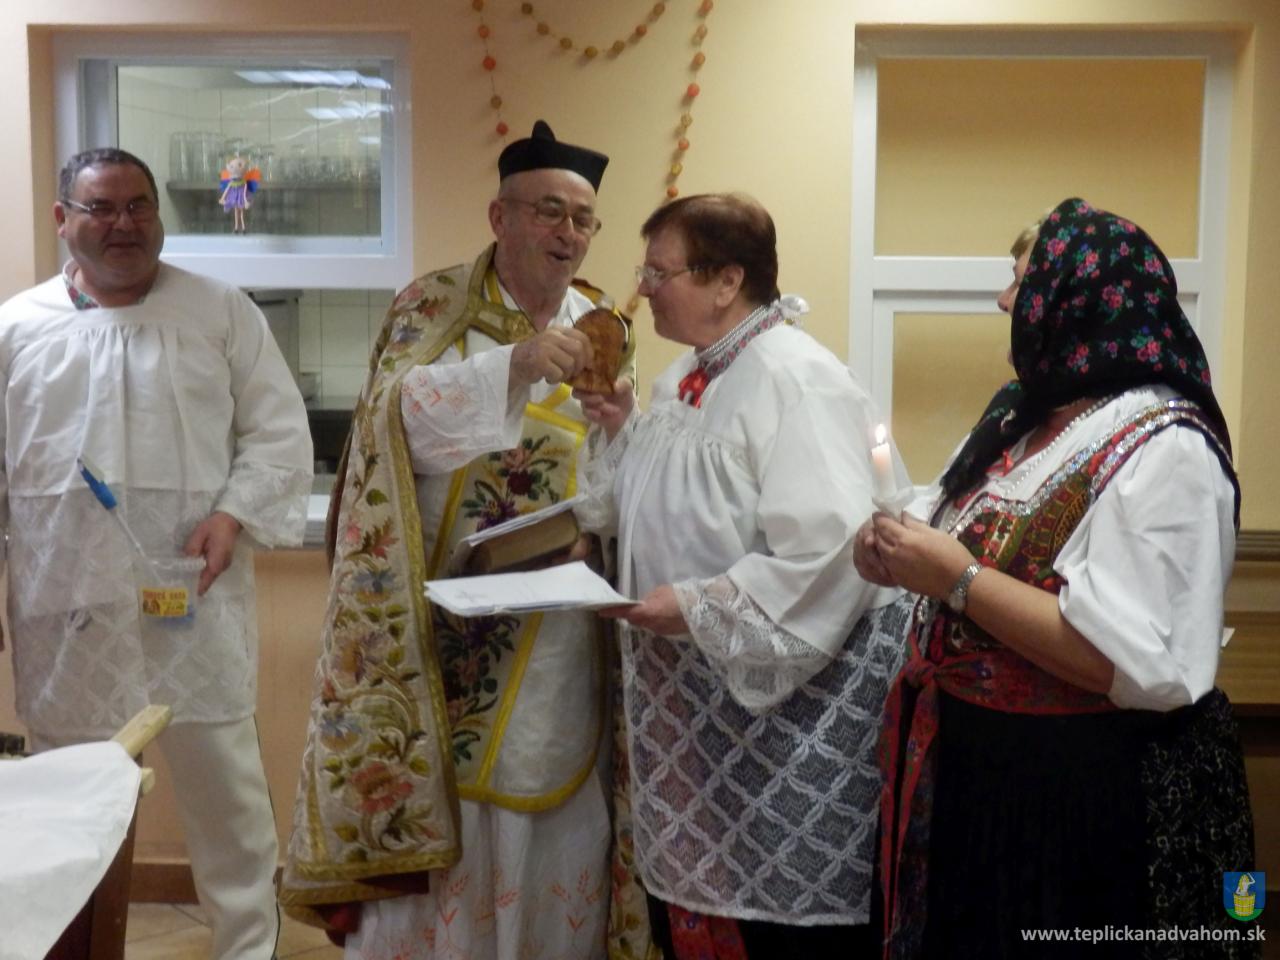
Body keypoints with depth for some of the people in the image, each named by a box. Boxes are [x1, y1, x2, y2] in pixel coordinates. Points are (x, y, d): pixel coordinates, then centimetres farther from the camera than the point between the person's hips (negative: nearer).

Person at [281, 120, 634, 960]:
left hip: (556, 633, 4)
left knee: (551, 831, 12)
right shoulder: (434, 305, -3)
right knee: (433, 815, 1)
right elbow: (399, 412, -19)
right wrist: (511, 364, -31)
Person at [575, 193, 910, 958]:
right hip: (695, 690, 9)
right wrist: (621, 429, 3)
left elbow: (829, 555, -27)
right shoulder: (689, 376, 10)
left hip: (789, 698, -9)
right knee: (693, 883, 18)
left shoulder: (798, 380, -19)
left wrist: (698, 607, -25)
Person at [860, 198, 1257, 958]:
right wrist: (908, 561, -2)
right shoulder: (1027, 419, 9)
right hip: (981, 769, 9)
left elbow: (1139, 663, -28)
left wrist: (955, 578, -24)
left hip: (1096, 795, -8)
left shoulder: (1162, 449, -19)